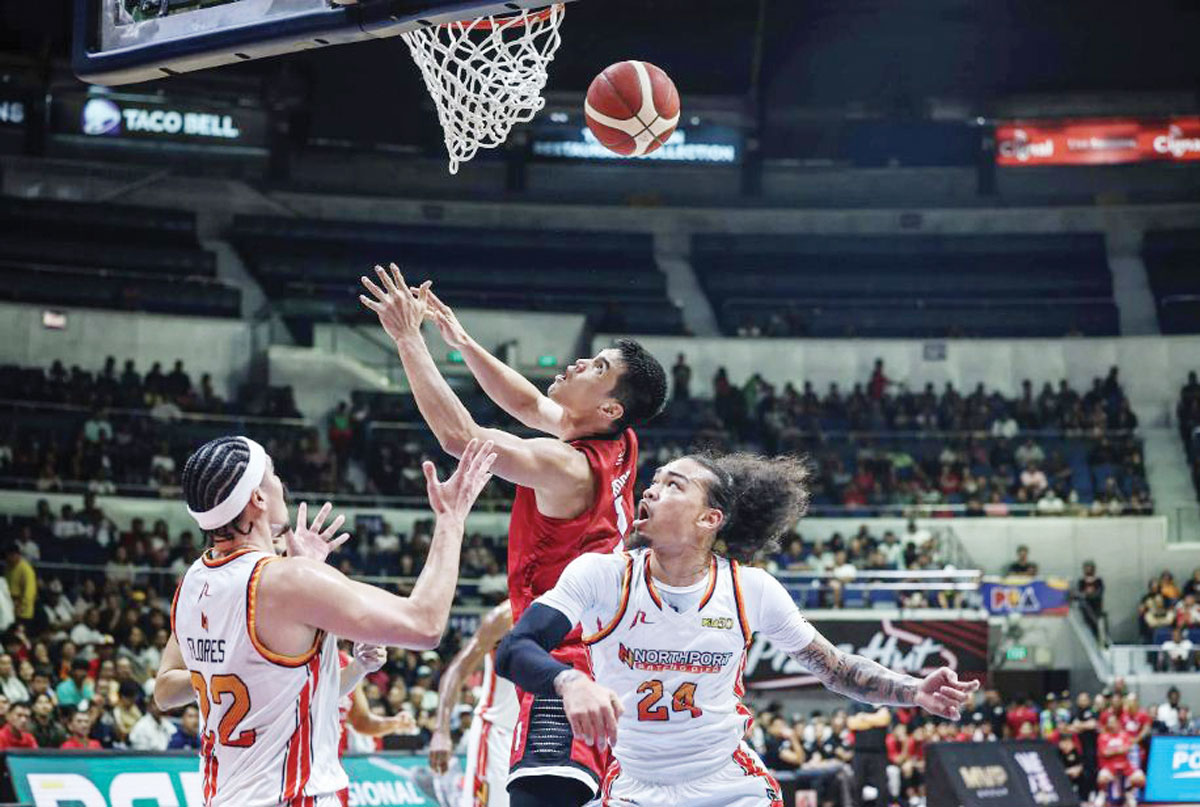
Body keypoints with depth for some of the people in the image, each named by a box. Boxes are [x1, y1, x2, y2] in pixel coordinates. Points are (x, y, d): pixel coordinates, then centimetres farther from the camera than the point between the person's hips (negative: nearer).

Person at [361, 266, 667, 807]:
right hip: (608, 665, 11)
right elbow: (530, 406, 22)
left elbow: (458, 435, -22)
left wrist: (409, 339, -17)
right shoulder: (621, 448, 7)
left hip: (566, 666, -11)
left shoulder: (567, 468, -19)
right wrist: (462, 342, 18)